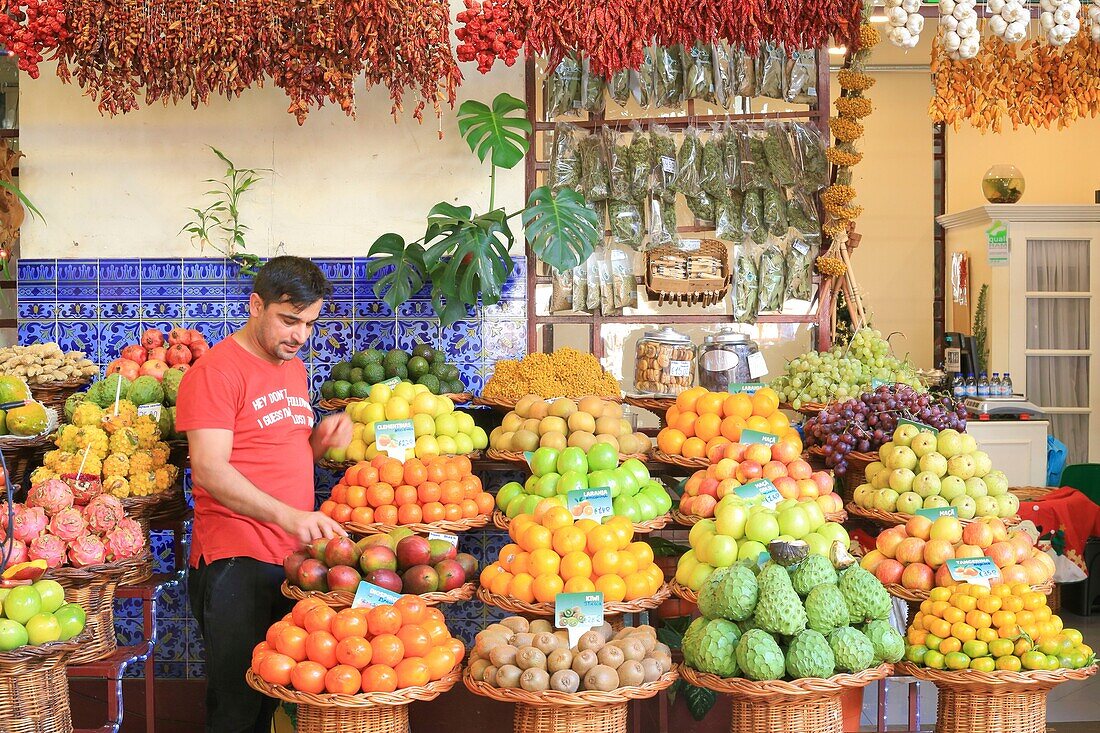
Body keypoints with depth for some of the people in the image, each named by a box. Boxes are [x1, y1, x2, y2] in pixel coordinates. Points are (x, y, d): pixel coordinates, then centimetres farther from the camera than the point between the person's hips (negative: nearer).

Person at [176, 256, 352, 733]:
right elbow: (209, 470, -19)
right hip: (235, 563, -7)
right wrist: (288, 515, -30)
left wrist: (321, 440, 3)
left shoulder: (294, 368, 16)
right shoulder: (216, 370, -10)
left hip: (293, 557, 7)